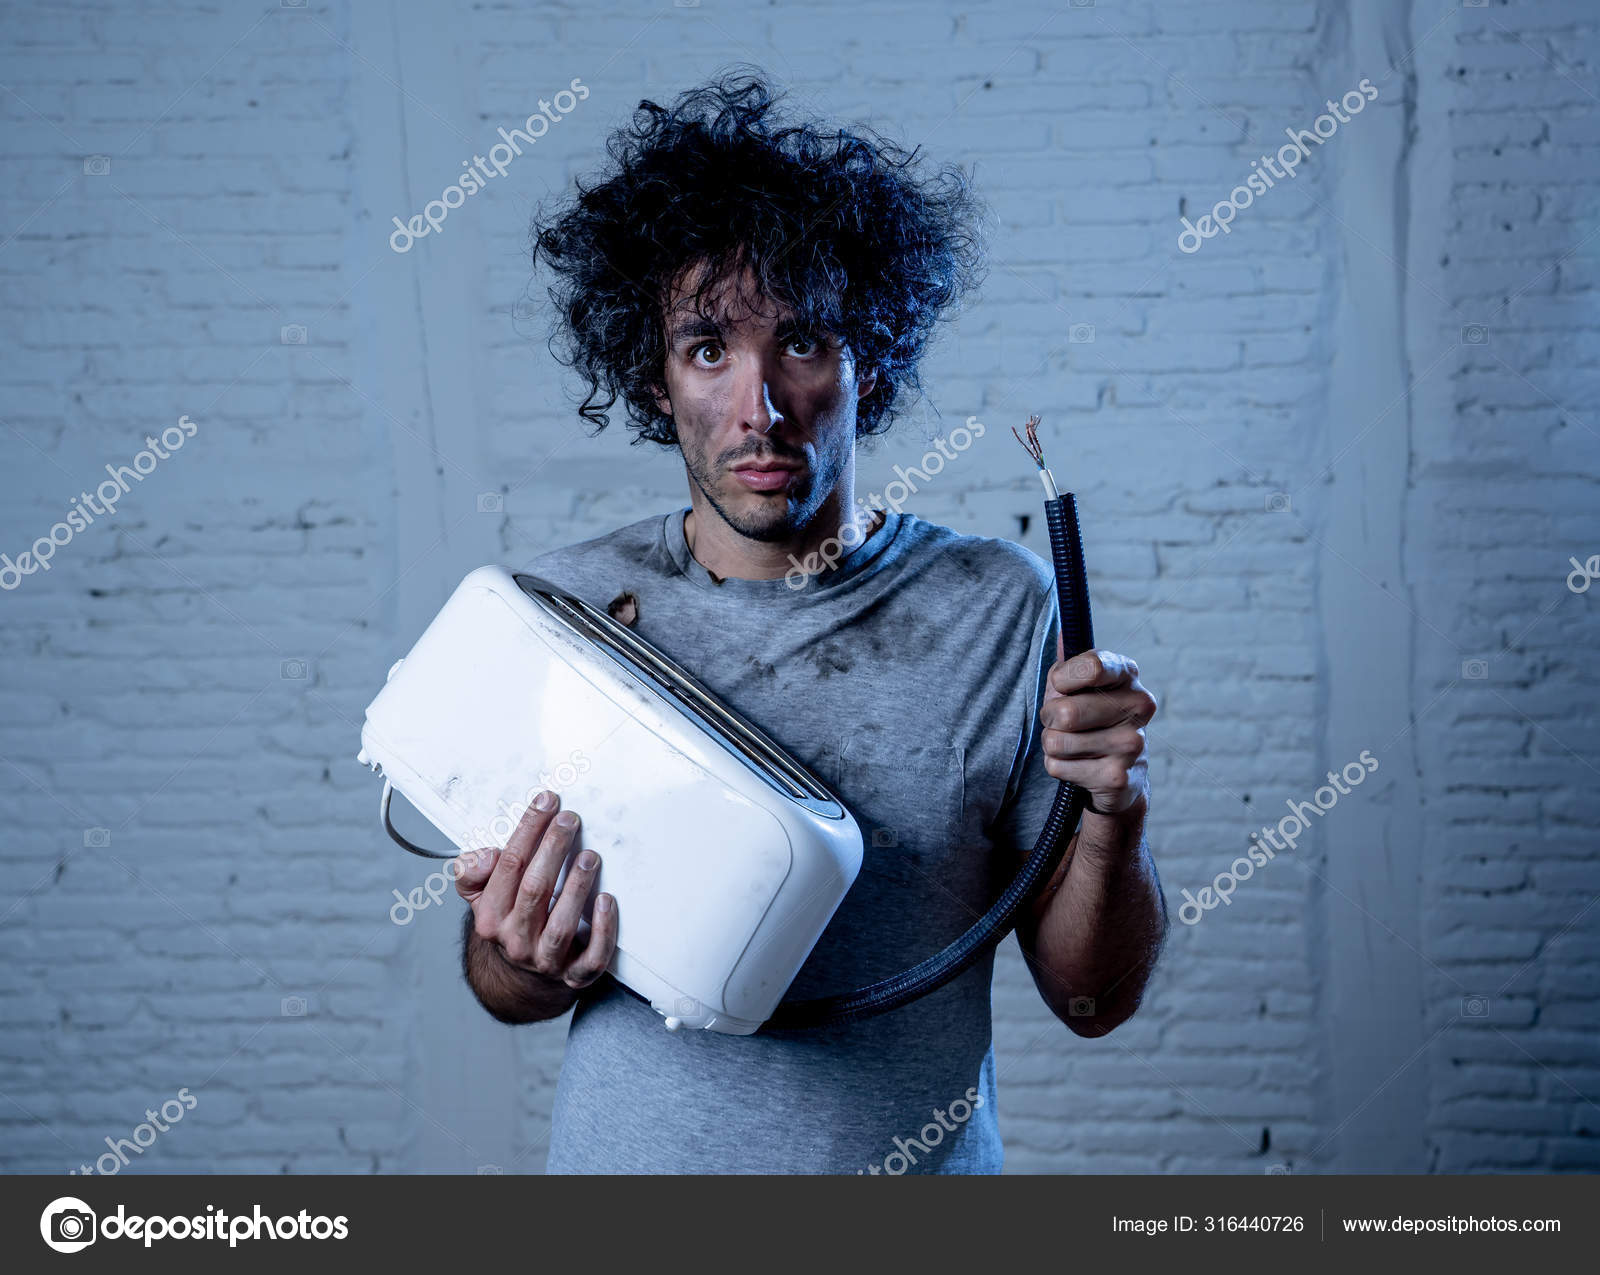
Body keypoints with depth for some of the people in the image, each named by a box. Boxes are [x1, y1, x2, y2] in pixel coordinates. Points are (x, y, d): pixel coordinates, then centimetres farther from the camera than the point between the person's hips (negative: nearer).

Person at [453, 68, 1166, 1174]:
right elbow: (500, 988, -1)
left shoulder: (1005, 611, -12)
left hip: (925, 1164, 0)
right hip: (629, 1162, 1)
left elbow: (1093, 998, -7)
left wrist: (1111, 818, -24)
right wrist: (529, 965, -22)